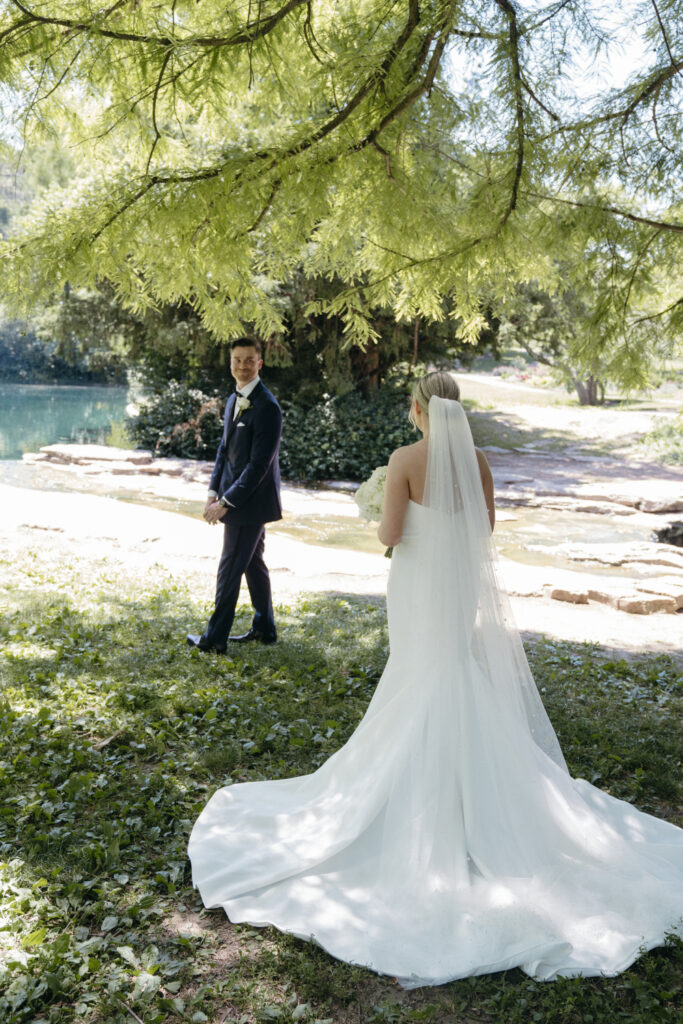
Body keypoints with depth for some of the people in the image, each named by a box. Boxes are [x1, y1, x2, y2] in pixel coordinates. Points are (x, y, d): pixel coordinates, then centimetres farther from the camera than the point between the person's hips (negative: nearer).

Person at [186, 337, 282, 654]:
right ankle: (265, 628, 29)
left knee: (230, 568, -1)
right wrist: (213, 492, 3)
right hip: (238, 498, 9)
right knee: (253, 563, 17)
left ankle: (215, 638, 10)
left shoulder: (267, 407, -19)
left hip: (251, 500, -9)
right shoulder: (234, 401, 10)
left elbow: (259, 464, -22)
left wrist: (226, 502, -19)